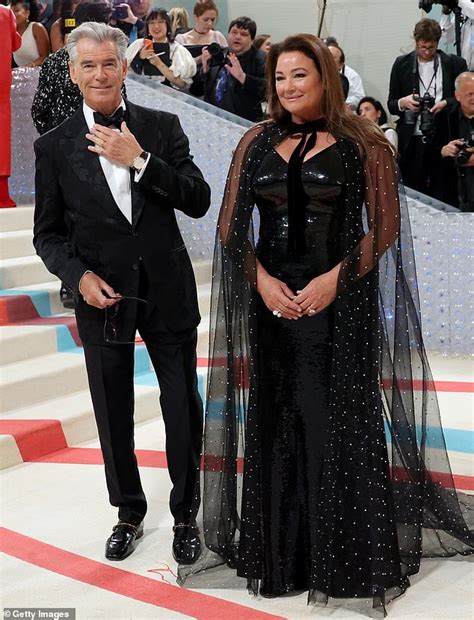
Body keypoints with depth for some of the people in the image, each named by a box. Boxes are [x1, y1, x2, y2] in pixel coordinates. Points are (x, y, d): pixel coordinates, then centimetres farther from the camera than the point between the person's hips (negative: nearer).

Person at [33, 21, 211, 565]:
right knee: (114, 416, 14)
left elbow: (198, 202, -10)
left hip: (167, 292, 0)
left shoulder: (162, 128, -1)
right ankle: (129, 512, 36)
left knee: (184, 411, 7)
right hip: (102, 298, 0)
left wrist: (139, 161, -19)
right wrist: (79, 276, -14)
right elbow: (48, 233, 3)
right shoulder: (55, 146, -1)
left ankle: (184, 514, 29)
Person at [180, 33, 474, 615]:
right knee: (275, 422, 9)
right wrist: (262, 280, -8)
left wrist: (334, 279, -15)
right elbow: (231, 222, 7)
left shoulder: (361, 143, -1)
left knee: (336, 422, 2)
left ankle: (346, 555, 19)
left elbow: (385, 224, -4)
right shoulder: (257, 142, 9)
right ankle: (279, 552, 24)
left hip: (339, 302, -3)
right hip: (272, 299, 3)